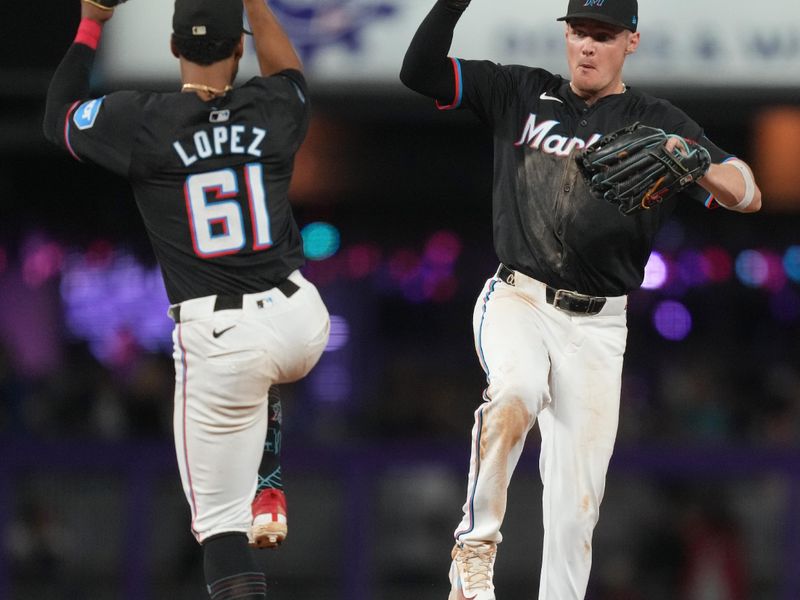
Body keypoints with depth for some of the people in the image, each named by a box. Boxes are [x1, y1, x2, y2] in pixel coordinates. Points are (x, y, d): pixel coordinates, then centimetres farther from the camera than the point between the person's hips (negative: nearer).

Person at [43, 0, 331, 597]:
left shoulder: (140, 122, -8)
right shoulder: (271, 110, -1)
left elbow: (57, 117, 14)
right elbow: (289, 75, 27)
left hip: (217, 343, -3)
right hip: (303, 324, 3)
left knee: (222, 524, 0)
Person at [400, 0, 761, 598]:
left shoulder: (658, 124, 1)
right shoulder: (521, 94, 8)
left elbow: (748, 195, -10)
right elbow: (420, 71, 4)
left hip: (596, 326, 1)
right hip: (516, 301, 0)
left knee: (577, 500, -3)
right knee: (517, 391, -33)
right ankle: (476, 544, -19)